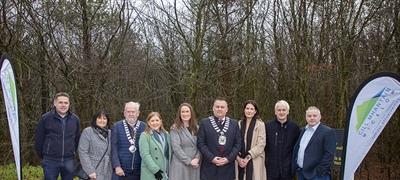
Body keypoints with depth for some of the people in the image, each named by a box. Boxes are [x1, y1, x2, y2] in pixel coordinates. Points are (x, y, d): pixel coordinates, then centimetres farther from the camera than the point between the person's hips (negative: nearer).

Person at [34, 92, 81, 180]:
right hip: (50, 161, -3)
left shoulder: (75, 119, 5)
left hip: (69, 161, 3)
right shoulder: (45, 118, -4)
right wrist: (43, 156, 8)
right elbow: (38, 140, 2)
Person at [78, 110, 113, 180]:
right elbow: (82, 152, -9)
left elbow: (111, 153, 13)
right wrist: (90, 171, -15)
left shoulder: (110, 133, 10)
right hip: (93, 173, -4)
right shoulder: (87, 131, -4)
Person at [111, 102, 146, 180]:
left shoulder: (144, 127, 4)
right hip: (120, 169, -1)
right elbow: (114, 148, -3)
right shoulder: (116, 126, 1)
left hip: (138, 170, 1)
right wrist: (117, 166, -10)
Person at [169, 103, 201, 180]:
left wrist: (197, 159, -11)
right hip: (180, 165, -4)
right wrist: (189, 161, -13)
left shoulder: (196, 128, 11)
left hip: (194, 165, 4)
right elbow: (176, 148, -11)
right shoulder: (175, 128, -3)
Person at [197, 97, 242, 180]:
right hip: (209, 168, -2)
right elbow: (200, 143, -2)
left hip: (227, 168, 2)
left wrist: (229, 158, -7)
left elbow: (238, 143, 5)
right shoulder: (204, 122, 3)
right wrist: (211, 158, -12)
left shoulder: (234, 123, 9)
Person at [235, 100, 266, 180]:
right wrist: (238, 158, -9)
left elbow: (261, 144, -7)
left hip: (254, 162, -3)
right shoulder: (239, 124, 9)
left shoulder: (260, 124, -2)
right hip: (240, 162, 3)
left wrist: (248, 157, -11)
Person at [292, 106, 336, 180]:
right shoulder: (303, 130, 15)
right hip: (301, 172, 7)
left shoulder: (328, 132, -9)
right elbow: (296, 148, 18)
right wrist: (295, 166, 10)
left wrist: (320, 170, -17)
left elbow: (329, 154, -14)